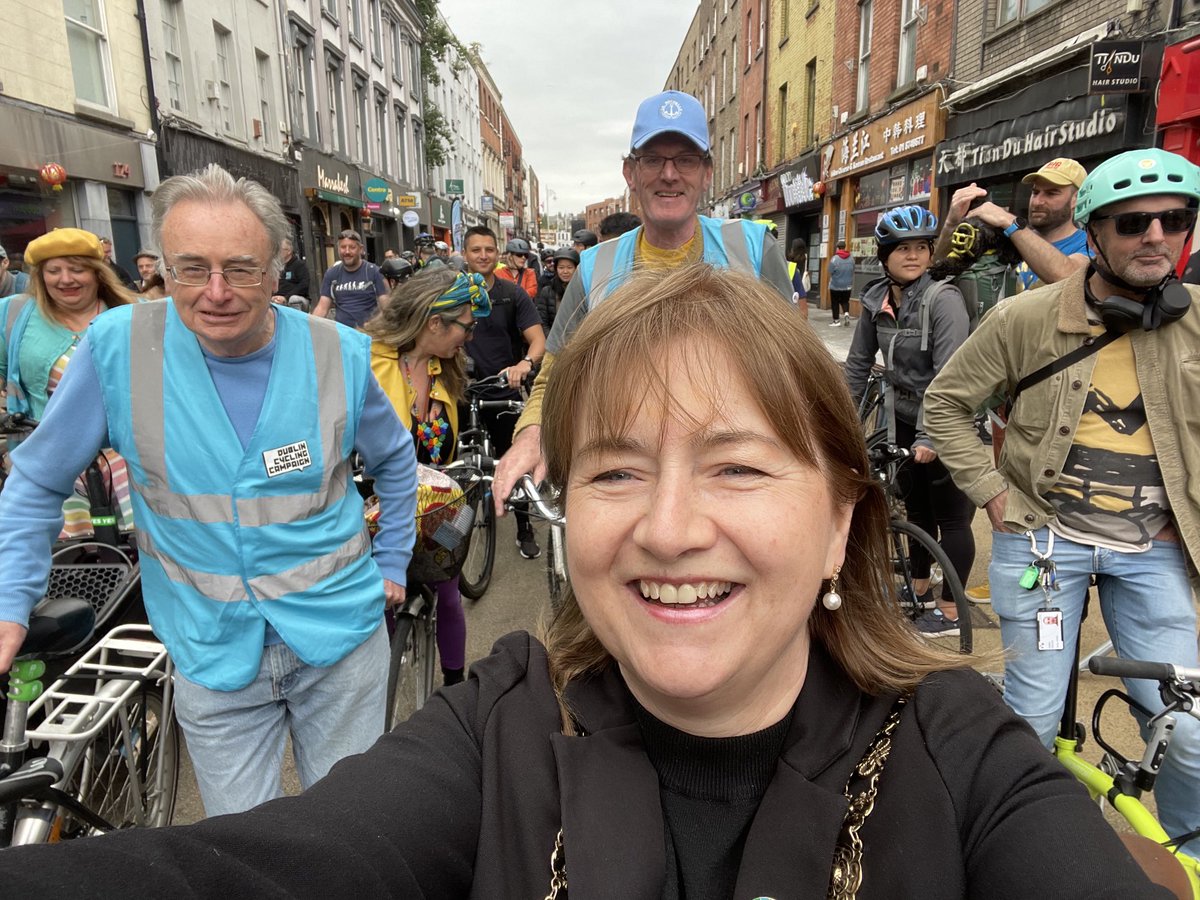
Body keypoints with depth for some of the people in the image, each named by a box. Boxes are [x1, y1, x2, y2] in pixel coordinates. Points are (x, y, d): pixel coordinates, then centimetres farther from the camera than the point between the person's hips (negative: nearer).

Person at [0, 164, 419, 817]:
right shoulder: (118, 345, -12)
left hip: (340, 638, 1)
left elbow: (395, 460, 9)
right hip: (212, 655, 0)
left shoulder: (339, 353, -9)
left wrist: (392, 563, 9)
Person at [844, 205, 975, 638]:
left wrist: (929, 436, -32)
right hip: (903, 417, 6)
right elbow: (858, 362, 7)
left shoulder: (943, 299, -19)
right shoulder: (876, 300, 0)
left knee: (950, 516, 2)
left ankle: (950, 612, 15)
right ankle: (919, 590, 36)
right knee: (915, 507, 18)